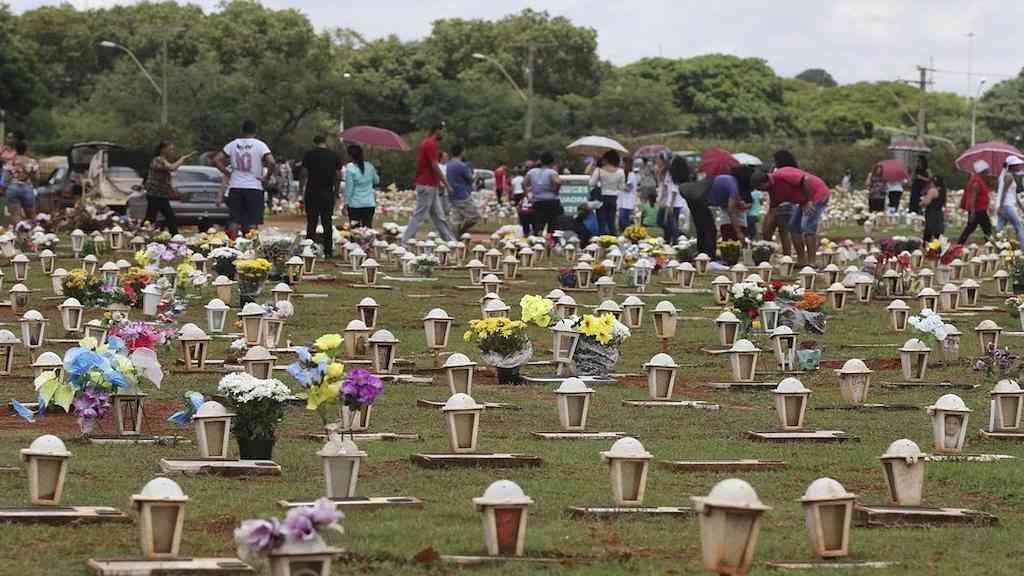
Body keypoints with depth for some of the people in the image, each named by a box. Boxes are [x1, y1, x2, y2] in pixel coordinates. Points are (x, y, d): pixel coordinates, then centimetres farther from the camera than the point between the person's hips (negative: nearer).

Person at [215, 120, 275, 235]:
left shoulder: (233, 144, 6)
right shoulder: (259, 145, -5)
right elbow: (271, 162, -18)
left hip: (235, 187, 3)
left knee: (235, 221, 7)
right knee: (253, 222, 0)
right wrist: (267, 177, -4)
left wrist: (227, 173, 7)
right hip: (254, 187, -3)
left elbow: (216, 160, 2)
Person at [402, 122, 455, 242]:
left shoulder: (426, 143, 16)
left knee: (439, 216, 11)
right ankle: (406, 240, -5)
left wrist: (439, 183, 22)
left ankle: (450, 241, 14)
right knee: (419, 215, -7)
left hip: (431, 186, 10)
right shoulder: (431, 144, -15)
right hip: (427, 186, -10)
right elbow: (435, 166, -18)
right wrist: (445, 183, -12)